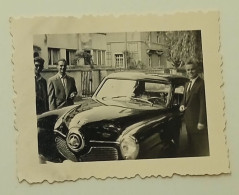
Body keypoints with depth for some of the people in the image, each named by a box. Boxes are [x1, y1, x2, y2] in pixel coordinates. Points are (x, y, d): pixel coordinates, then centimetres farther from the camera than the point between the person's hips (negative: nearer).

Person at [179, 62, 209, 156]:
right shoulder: (187, 84, 13)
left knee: (201, 149, -1)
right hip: (188, 121, 9)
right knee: (191, 145, 17)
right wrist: (182, 105, 1)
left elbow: (203, 104, -18)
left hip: (198, 121, -9)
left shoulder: (202, 84, -15)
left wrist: (201, 122, -20)